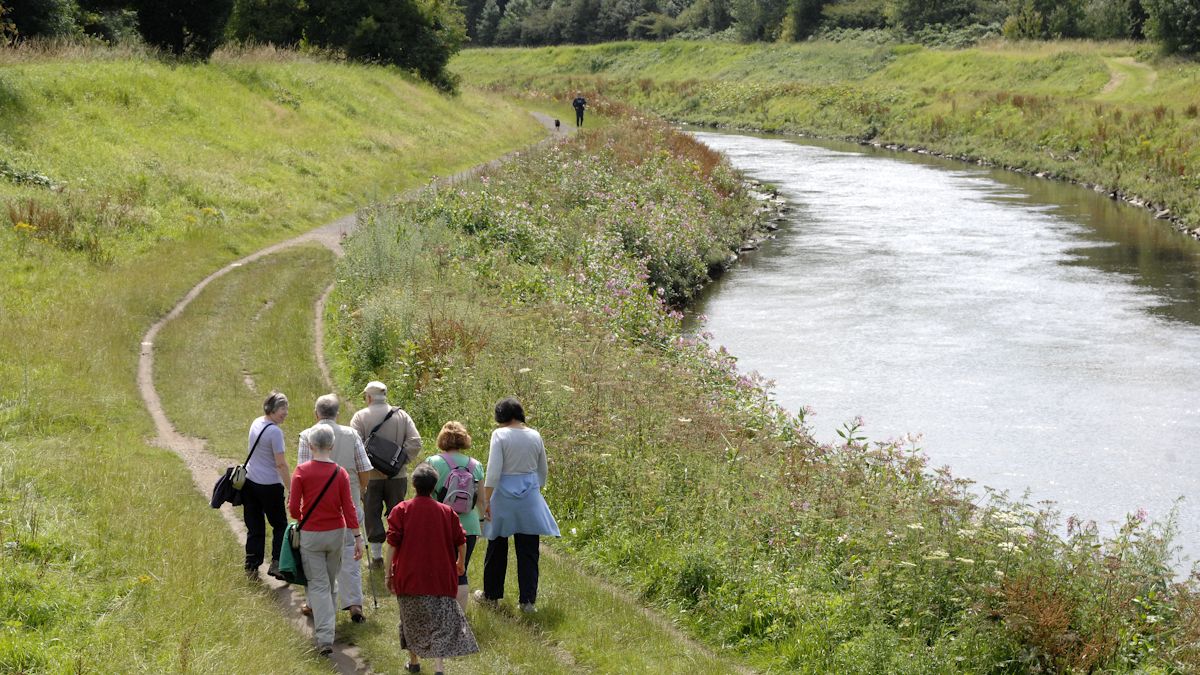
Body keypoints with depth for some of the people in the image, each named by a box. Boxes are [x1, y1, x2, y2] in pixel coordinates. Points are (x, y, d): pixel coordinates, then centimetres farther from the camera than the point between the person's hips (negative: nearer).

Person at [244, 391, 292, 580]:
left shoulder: (256, 423, 6)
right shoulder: (275, 432, -18)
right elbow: (281, 464, -18)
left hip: (249, 481, 7)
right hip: (269, 485, -7)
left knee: (254, 528, 11)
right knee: (280, 525, 7)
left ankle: (251, 567, 12)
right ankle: (276, 563, -2)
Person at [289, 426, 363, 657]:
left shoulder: (302, 471, -11)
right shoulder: (340, 473, -5)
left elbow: (293, 508, -9)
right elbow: (348, 508, -7)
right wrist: (357, 537, -4)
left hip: (310, 535, -2)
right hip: (336, 533, 2)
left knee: (318, 585, -1)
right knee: (329, 581, 19)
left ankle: (325, 638, -12)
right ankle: (326, 618, 37)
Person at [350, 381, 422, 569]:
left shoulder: (360, 417, -5)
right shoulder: (401, 415, 2)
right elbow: (415, 442, -5)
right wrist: (400, 460, -2)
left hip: (371, 476, -2)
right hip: (397, 476, 2)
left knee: (372, 516, 9)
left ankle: (376, 555, 10)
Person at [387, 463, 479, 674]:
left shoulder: (401, 510, -5)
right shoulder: (447, 512, -1)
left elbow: (393, 544, -7)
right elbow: (460, 541, 6)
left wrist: (390, 573, 2)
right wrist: (461, 562, 25)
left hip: (409, 577, 0)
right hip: (440, 578, 0)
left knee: (412, 619, 16)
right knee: (440, 620, 0)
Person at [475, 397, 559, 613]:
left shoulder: (500, 434, -10)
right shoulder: (535, 436, 3)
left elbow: (493, 470, -15)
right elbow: (542, 472, 13)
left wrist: (486, 500, -12)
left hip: (504, 496, -3)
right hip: (530, 498, 3)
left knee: (497, 548, 12)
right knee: (528, 550, 6)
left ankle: (490, 595, 25)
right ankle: (528, 600, 4)